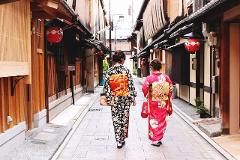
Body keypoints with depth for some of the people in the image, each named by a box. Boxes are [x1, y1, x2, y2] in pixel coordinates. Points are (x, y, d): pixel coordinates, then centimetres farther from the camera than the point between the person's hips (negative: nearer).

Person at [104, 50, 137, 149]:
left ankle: (119, 141, 7)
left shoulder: (109, 71, -4)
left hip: (114, 99, 1)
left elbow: (107, 86, -3)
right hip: (125, 98, -1)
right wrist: (133, 98, 2)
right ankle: (122, 139, 21)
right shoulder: (126, 70, -8)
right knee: (124, 118, 12)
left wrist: (108, 99, 3)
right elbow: (131, 85, -7)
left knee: (116, 119, 7)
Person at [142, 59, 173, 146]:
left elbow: (144, 89, -14)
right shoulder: (166, 77, -1)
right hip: (164, 103, 4)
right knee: (162, 120, 15)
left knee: (154, 121, 8)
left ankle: (155, 140, 12)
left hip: (153, 103, -3)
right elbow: (170, 89, 3)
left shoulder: (149, 78, -13)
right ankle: (159, 138, 24)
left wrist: (147, 96, 6)